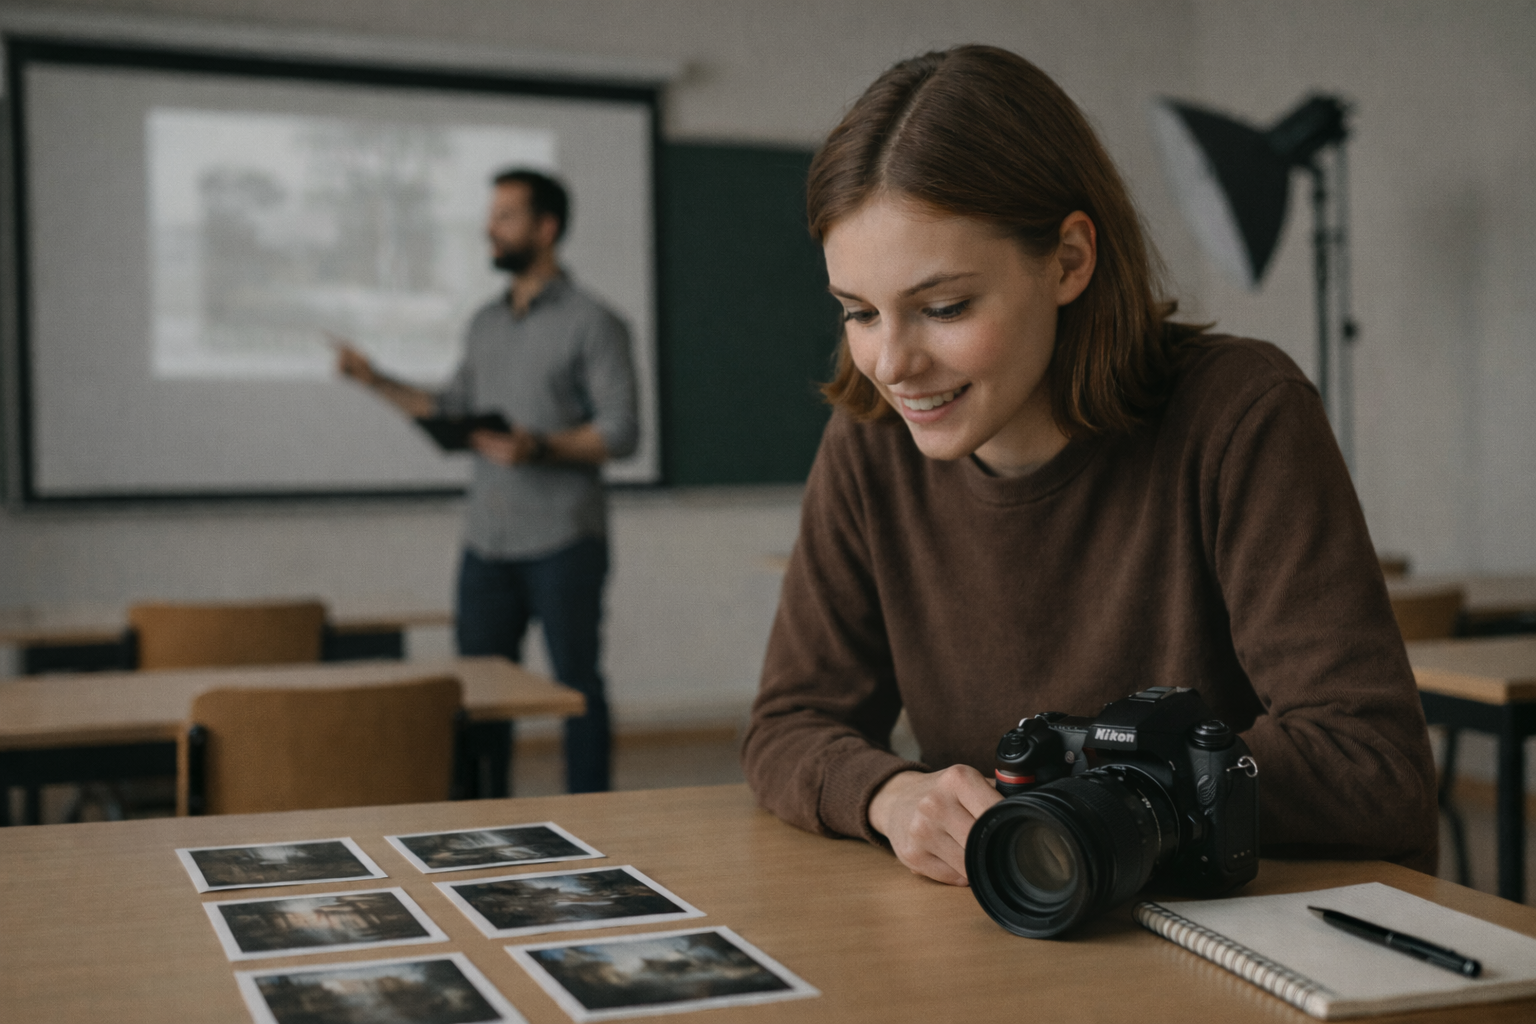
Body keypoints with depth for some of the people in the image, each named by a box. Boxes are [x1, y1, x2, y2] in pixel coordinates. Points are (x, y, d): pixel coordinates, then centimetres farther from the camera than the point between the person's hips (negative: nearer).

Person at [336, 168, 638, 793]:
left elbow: (621, 432, -11)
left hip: (562, 542, -6)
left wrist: (541, 447, -24)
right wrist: (377, 381, 12)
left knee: (577, 686, 0)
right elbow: (455, 409, 21)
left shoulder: (592, 324, -5)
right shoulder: (486, 324, 16)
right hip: (488, 541, 6)